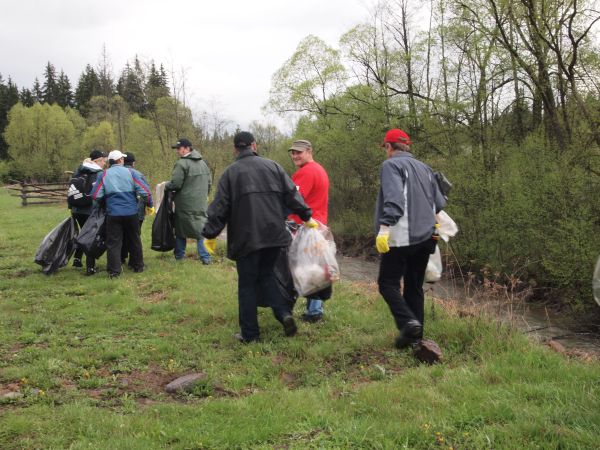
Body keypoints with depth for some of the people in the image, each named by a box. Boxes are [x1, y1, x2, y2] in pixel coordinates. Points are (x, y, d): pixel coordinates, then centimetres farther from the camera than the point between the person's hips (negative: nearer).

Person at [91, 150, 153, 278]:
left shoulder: (104, 175, 1)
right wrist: (150, 205, 9)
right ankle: (138, 266, 25)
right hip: (131, 213, 1)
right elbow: (145, 190, -6)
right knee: (134, 240, 16)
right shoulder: (130, 172, 0)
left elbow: (96, 196, -4)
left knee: (113, 243, 4)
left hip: (113, 213, -1)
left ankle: (114, 271, 1)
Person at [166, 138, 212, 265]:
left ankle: (179, 254, 20)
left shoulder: (182, 163, -14)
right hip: (201, 203, 6)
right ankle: (205, 257, 1)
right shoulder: (202, 163, 10)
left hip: (185, 203, -6)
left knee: (180, 228, 10)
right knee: (201, 228, 8)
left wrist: (166, 187, 2)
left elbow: (175, 183, -18)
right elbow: (209, 181, 15)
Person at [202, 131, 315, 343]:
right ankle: (284, 314, 2)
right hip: (273, 234, 3)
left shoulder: (230, 172, 0)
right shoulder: (272, 166, 7)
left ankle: (249, 333, 10)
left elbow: (220, 207, -2)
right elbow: (291, 194, 6)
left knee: (247, 284, 6)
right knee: (266, 275, 20)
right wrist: (306, 217, 14)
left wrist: (210, 235, 5)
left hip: (246, 237, -3)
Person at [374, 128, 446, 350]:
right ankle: (416, 335, 13)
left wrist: (384, 227, -26)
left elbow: (394, 198, -20)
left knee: (388, 282, 0)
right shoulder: (424, 168, 18)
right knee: (414, 286, 13)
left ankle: (408, 322, -18)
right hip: (425, 237, 7)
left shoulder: (391, 165, -4)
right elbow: (439, 203, 16)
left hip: (402, 237, -7)